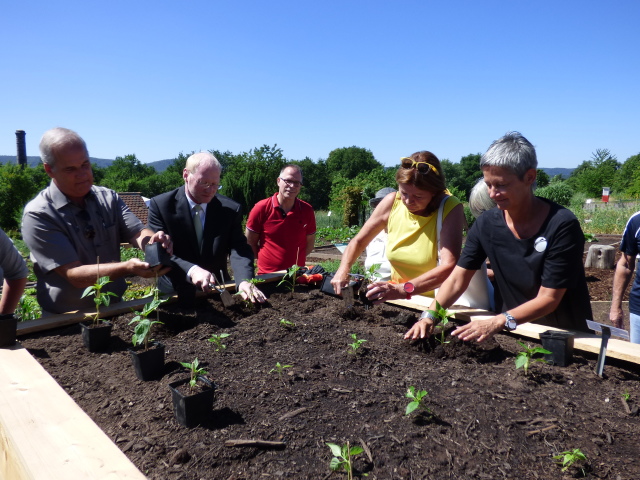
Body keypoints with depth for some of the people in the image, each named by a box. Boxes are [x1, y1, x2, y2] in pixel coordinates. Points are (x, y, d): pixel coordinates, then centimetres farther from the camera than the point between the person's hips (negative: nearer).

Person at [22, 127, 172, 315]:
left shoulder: (108, 198, 4)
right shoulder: (38, 215, -11)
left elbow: (139, 233, -4)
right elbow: (74, 274, -16)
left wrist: (155, 240, -27)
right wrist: (128, 267, -31)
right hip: (66, 320, -4)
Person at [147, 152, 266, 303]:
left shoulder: (231, 209, -1)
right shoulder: (159, 205, -6)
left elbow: (239, 248, -10)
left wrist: (244, 280, -31)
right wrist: (190, 270, -33)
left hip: (217, 293, 1)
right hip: (176, 294, -1)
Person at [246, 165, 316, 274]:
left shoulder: (307, 210, -2)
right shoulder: (261, 208, -7)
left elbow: (309, 244, 9)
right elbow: (250, 243, 0)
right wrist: (267, 260, -3)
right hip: (267, 275, -2)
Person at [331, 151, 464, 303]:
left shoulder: (450, 208, -16)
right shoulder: (392, 202, -5)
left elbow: (449, 267, -27)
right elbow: (358, 241, 5)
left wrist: (403, 290, -40)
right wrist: (343, 271, -14)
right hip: (397, 303, 5)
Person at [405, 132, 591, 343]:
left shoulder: (561, 226, -18)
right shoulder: (486, 224, -6)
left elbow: (549, 298, -19)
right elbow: (457, 279, -4)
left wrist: (496, 323, -32)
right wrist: (429, 315, -19)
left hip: (565, 336, -3)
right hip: (511, 333, 4)